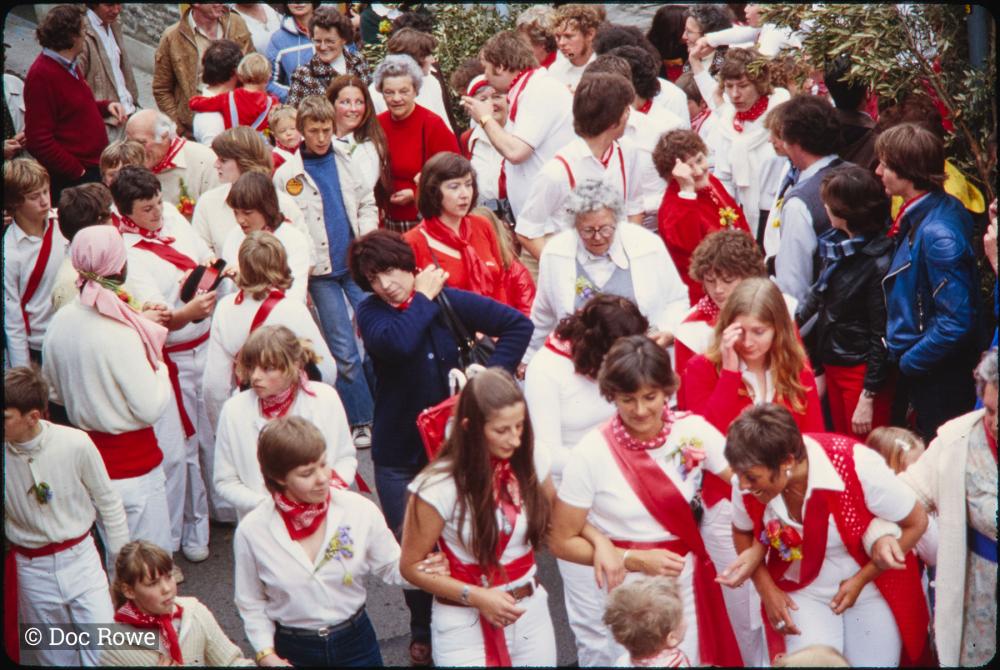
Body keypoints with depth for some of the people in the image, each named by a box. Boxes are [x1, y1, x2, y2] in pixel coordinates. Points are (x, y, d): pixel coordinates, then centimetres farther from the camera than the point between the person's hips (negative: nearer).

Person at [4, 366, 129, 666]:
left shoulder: (75, 444, -18)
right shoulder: (6, 452, -13)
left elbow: (109, 504, -3)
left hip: (80, 559, -2)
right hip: (31, 571, 2)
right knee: (54, 657, 15)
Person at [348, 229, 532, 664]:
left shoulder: (451, 301, -6)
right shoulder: (371, 312, -8)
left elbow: (518, 324, -6)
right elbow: (398, 342, -31)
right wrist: (423, 298, -18)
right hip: (398, 453, 0)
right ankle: (422, 631, 31)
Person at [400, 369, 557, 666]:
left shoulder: (529, 465, -6)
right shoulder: (438, 486, -18)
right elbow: (411, 566, -10)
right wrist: (476, 597, -19)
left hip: (532, 611, 4)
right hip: (467, 623, -4)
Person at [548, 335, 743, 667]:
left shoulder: (693, 432, -10)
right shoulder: (592, 454, -16)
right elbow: (561, 541, -9)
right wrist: (635, 560, -17)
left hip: (681, 584, 2)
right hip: (616, 595, -2)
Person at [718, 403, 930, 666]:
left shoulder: (857, 467, -32)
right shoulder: (749, 479, -21)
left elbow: (915, 523, -16)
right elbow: (743, 532, 3)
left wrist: (861, 580, -15)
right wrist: (766, 589, -7)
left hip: (872, 588, -2)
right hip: (801, 592, 2)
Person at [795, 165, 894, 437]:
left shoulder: (879, 264, -22)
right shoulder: (837, 245, 2)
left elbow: (882, 336, -19)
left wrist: (868, 397, -17)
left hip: (862, 372, -8)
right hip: (833, 366, 8)